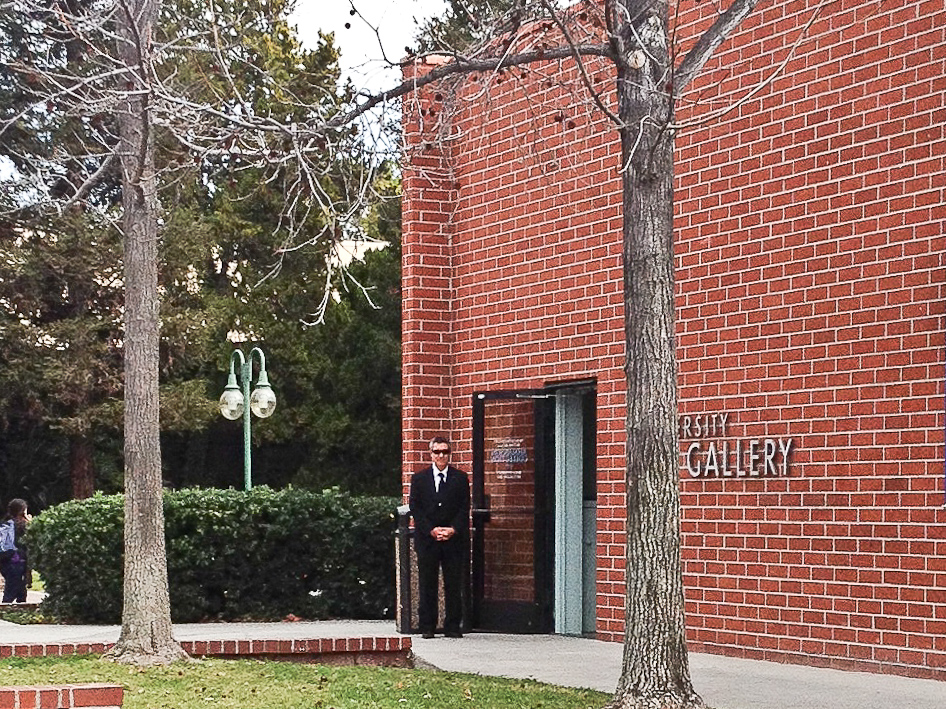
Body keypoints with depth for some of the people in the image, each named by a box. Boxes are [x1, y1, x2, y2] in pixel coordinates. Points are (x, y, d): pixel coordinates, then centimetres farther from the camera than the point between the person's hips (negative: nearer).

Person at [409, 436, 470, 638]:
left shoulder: (460, 478, 8)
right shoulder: (418, 478, 8)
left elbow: (464, 508, 4)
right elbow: (415, 508, 2)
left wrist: (453, 529, -10)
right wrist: (431, 530, -10)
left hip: (454, 539, 0)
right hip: (427, 539, 0)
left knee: (454, 585, 0)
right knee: (427, 585, 1)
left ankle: (452, 627, 7)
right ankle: (427, 627, 6)